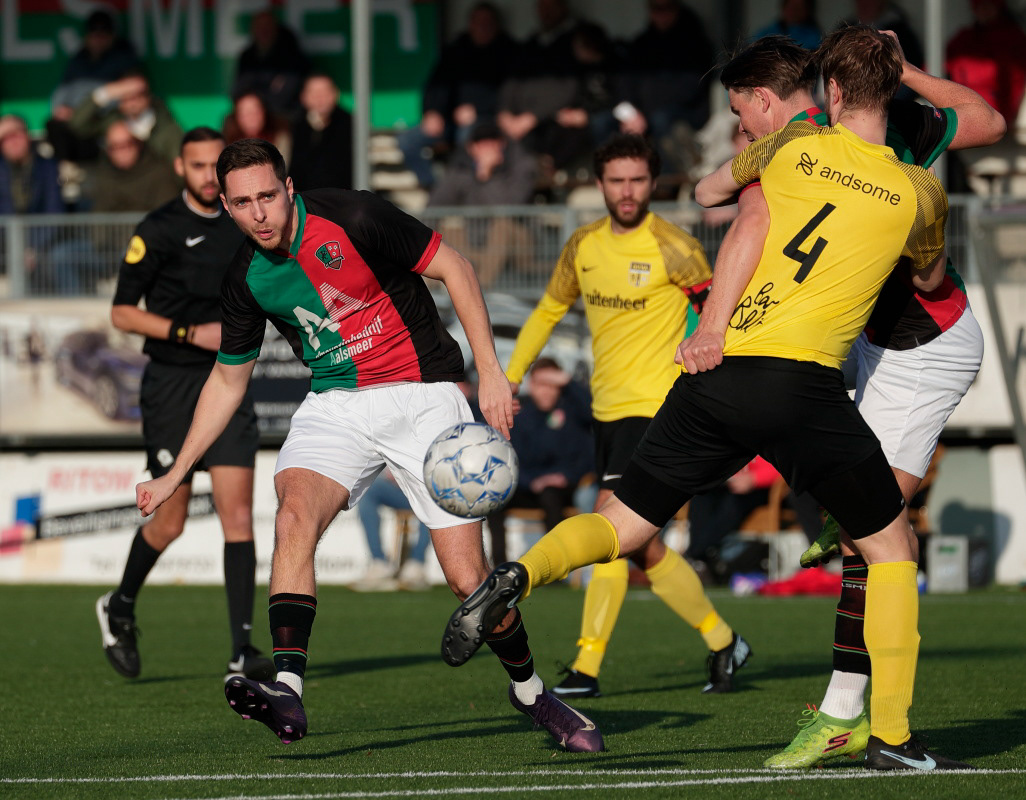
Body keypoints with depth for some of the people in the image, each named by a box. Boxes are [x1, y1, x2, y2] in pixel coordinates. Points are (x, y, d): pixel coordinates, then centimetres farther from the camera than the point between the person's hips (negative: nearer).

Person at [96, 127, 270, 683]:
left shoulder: (242, 226, 8)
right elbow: (123, 313, -8)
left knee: (238, 514, -8)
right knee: (170, 522, 3)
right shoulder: (159, 230, -8)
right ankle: (120, 608, 33)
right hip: (171, 384, -4)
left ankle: (242, 654, -10)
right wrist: (191, 333, -17)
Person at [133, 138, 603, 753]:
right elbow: (228, 380, 15)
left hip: (423, 395, -4)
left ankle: (531, 693, 20)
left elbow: (454, 268, -8)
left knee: (468, 576, -7)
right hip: (336, 403, 4)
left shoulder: (354, 219, -16)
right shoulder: (246, 279, 0)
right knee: (294, 516, -27)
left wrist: (491, 371, -14)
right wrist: (174, 476, 15)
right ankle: (286, 692, -35)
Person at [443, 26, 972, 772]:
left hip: (715, 368, 3)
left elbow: (708, 191, 23)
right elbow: (931, 277, 27)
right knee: (892, 544, 14)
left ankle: (519, 576, -16)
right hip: (803, 383, -2)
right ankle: (891, 734, 7)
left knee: (623, 523, 14)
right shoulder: (920, 192, 7)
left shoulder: (794, 145, 10)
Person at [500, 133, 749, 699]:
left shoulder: (672, 249, -9)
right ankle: (720, 641, 22)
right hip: (606, 410, 7)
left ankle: (586, 668, -11)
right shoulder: (584, 247, 8)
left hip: (655, 406, -7)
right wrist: (509, 378, 17)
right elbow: (549, 311, 22)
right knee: (639, 546, 8)